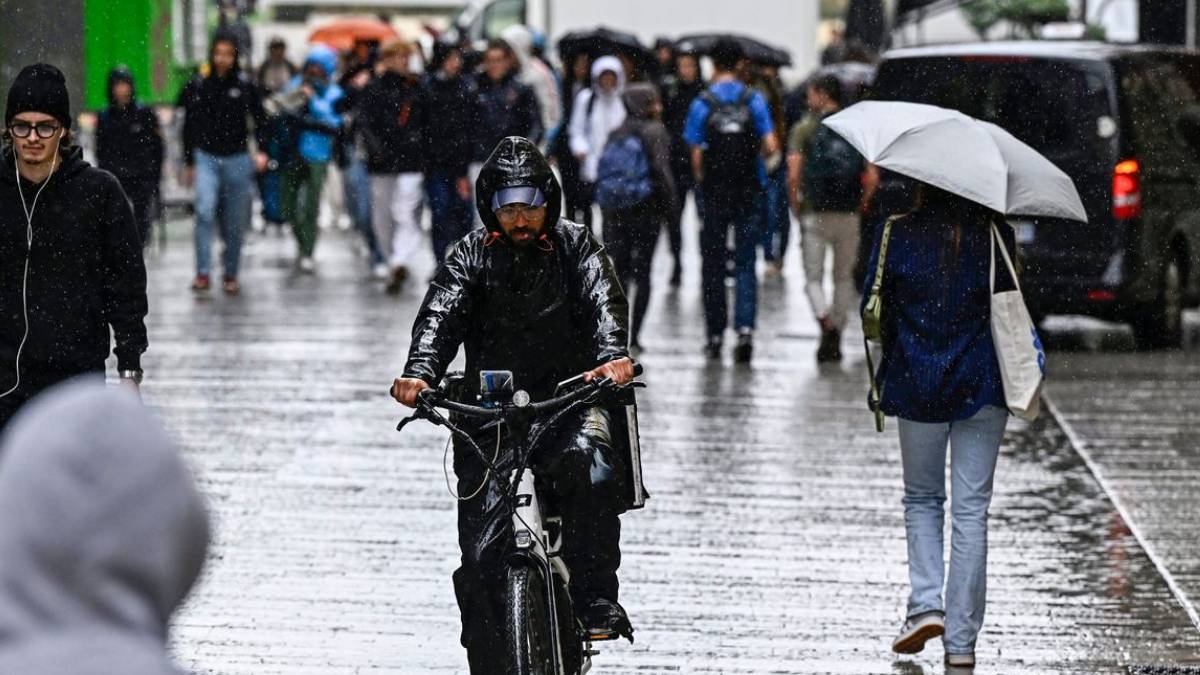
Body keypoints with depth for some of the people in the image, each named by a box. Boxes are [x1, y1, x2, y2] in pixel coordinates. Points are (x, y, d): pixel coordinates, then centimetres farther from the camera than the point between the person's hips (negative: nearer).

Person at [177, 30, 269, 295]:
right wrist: (189, 164, 13)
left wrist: (262, 150, -11)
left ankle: (231, 275, 21)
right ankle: (203, 273, -19)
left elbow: (260, 119, 5)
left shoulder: (245, 86, -1)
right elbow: (189, 126, 11)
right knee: (205, 211, -20)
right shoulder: (197, 86, 3)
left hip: (237, 160, 0)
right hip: (206, 158, 0)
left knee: (235, 223, 6)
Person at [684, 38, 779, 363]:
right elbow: (771, 147, -7)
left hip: (715, 193, -1)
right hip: (749, 190, 1)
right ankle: (745, 327, -14)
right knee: (746, 263, 5)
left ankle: (716, 335, 13)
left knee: (713, 264, 9)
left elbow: (696, 156, -7)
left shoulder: (702, 104, -5)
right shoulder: (754, 101, -2)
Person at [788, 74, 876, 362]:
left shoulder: (804, 130, -4)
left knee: (813, 277, 4)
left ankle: (826, 324, -20)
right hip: (848, 215, 3)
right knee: (844, 277, 15)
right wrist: (860, 205, 11)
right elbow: (871, 178, -2)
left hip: (814, 212, -3)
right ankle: (836, 338, 15)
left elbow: (793, 174, -12)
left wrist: (795, 205, 2)